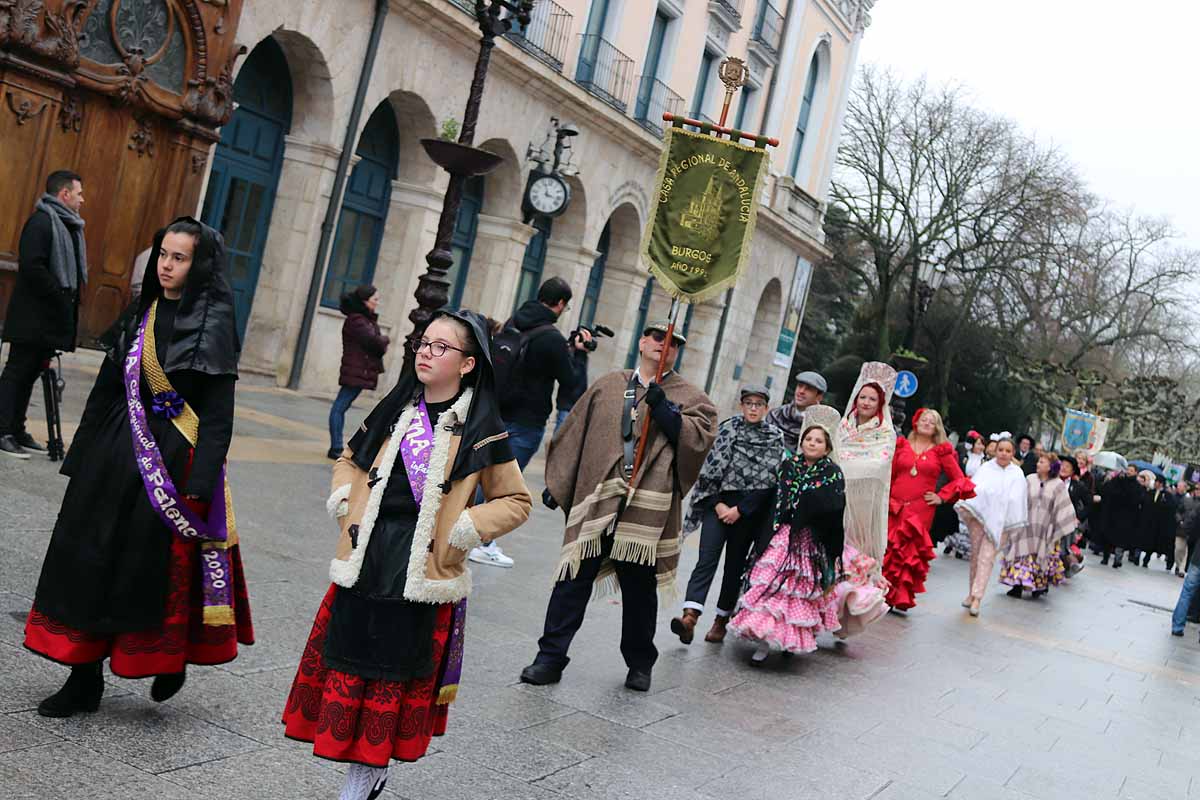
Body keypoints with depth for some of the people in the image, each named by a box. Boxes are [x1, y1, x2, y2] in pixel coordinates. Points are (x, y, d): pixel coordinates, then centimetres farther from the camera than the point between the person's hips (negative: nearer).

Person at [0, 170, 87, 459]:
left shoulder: (69, 225, 17)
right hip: (33, 316, -9)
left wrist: (70, 300, 7)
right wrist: (60, 295, -20)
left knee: (31, 373, 12)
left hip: (50, 317, 9)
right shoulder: (42, 221, -12)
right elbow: (32, 266, -21)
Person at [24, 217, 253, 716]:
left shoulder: (213, 325, -9)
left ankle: (172, 657, 29)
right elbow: (107, 389, 12)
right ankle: (84, 679, 18)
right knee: (89, 559, 7)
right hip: (117, 452, 6)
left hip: (172, 461, -6)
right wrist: (82, 458, 12)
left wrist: (200, 484, -20)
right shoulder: (143, 313, 9)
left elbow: (218, 414, -13)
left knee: (154, 569, 2)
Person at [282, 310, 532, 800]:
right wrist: (344, 503, 6)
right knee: (349, 662, 9)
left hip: (424, 574, -4)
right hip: (365, 562, 5)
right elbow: (350, 459, 24)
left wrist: (463, 530, -11)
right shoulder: (395, 410, 9)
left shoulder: (480, 430, -5)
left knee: (397, 675, 5)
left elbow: (516, 501, 1)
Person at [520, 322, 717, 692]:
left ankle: (640, 664, 23)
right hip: (596, 498, 1)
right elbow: (574, 432, 15)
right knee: (575, 578, -1)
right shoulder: (608, 386, 14)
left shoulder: (688, 397, 10)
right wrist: (557, 483, 11)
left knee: (640, 586, 8)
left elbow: (701, 437, -7)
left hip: (648, 507, -1)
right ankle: (550, 657, 6)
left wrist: (664, 408, -15)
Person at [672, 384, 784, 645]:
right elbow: (712, 467, 3)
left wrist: (740, 510, -8)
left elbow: (767, 479, -3)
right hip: (718, 503, 0)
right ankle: (690, 616, -24)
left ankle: (721, 620, 14)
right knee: (707, 559, -12)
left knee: (735, 564, 5)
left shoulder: (775, 438, 4)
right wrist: (717, 504, -7)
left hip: (749, 509, 0)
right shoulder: (728, 428, 6)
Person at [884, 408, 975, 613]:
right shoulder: (902, 446, 11)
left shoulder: (942, 451, 6)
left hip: (921, 510, -1)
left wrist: (941, 497, 3)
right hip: (895, 508, 1)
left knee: (912, 553, -4)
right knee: (890, 550, 0)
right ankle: (885, 595, 12)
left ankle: (901, 599, 3)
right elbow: (889, 475, 9)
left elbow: (959, 480, 11)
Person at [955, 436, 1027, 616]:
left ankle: (977, 598, -10)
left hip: (999, 520, -1)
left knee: (987, 557, -9)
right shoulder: (985, 469, 2)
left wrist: (1014, 523, -1)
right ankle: (972, 593, 19)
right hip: (980, 515, 1)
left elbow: (1017, 500, 3)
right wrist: (966, 507, -20)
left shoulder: (1017, 474, 4)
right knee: (975, 554, 7)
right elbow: (974, 488, -5)